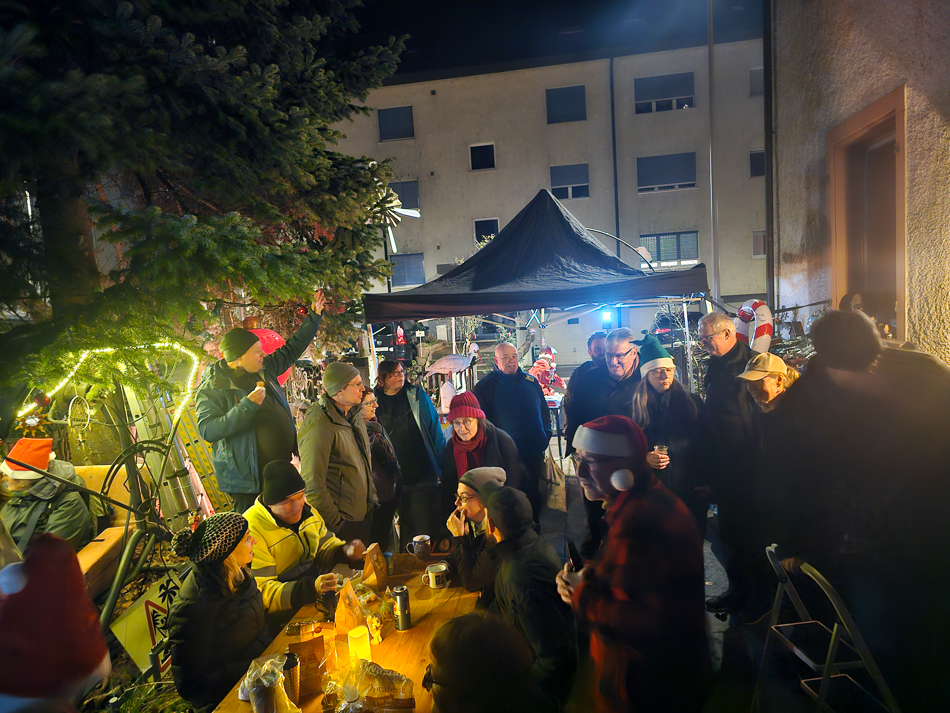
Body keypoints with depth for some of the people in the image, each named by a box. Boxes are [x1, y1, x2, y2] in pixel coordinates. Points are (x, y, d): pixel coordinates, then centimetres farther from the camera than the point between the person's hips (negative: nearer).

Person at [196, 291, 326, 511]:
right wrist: (247, 405, -30)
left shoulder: (264, 370, 6)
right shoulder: (212, 388, -13)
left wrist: (314, 316, 15)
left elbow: (292, 349, 17)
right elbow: (207, 430, -24)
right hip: (248, 480, -7)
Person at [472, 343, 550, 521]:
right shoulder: (485, 386, -5)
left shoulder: (530, 381, 9)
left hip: (535, 451, 5)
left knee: (533, 491, 17)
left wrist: (545, 435, 9)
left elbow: (544, 411, 19)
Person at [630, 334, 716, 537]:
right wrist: (644, 458, -13)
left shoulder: (692, 402, 4)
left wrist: (706, 482, -1)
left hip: (691, 491, 1)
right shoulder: (636, 407, 2)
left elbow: (708, 444, 5)